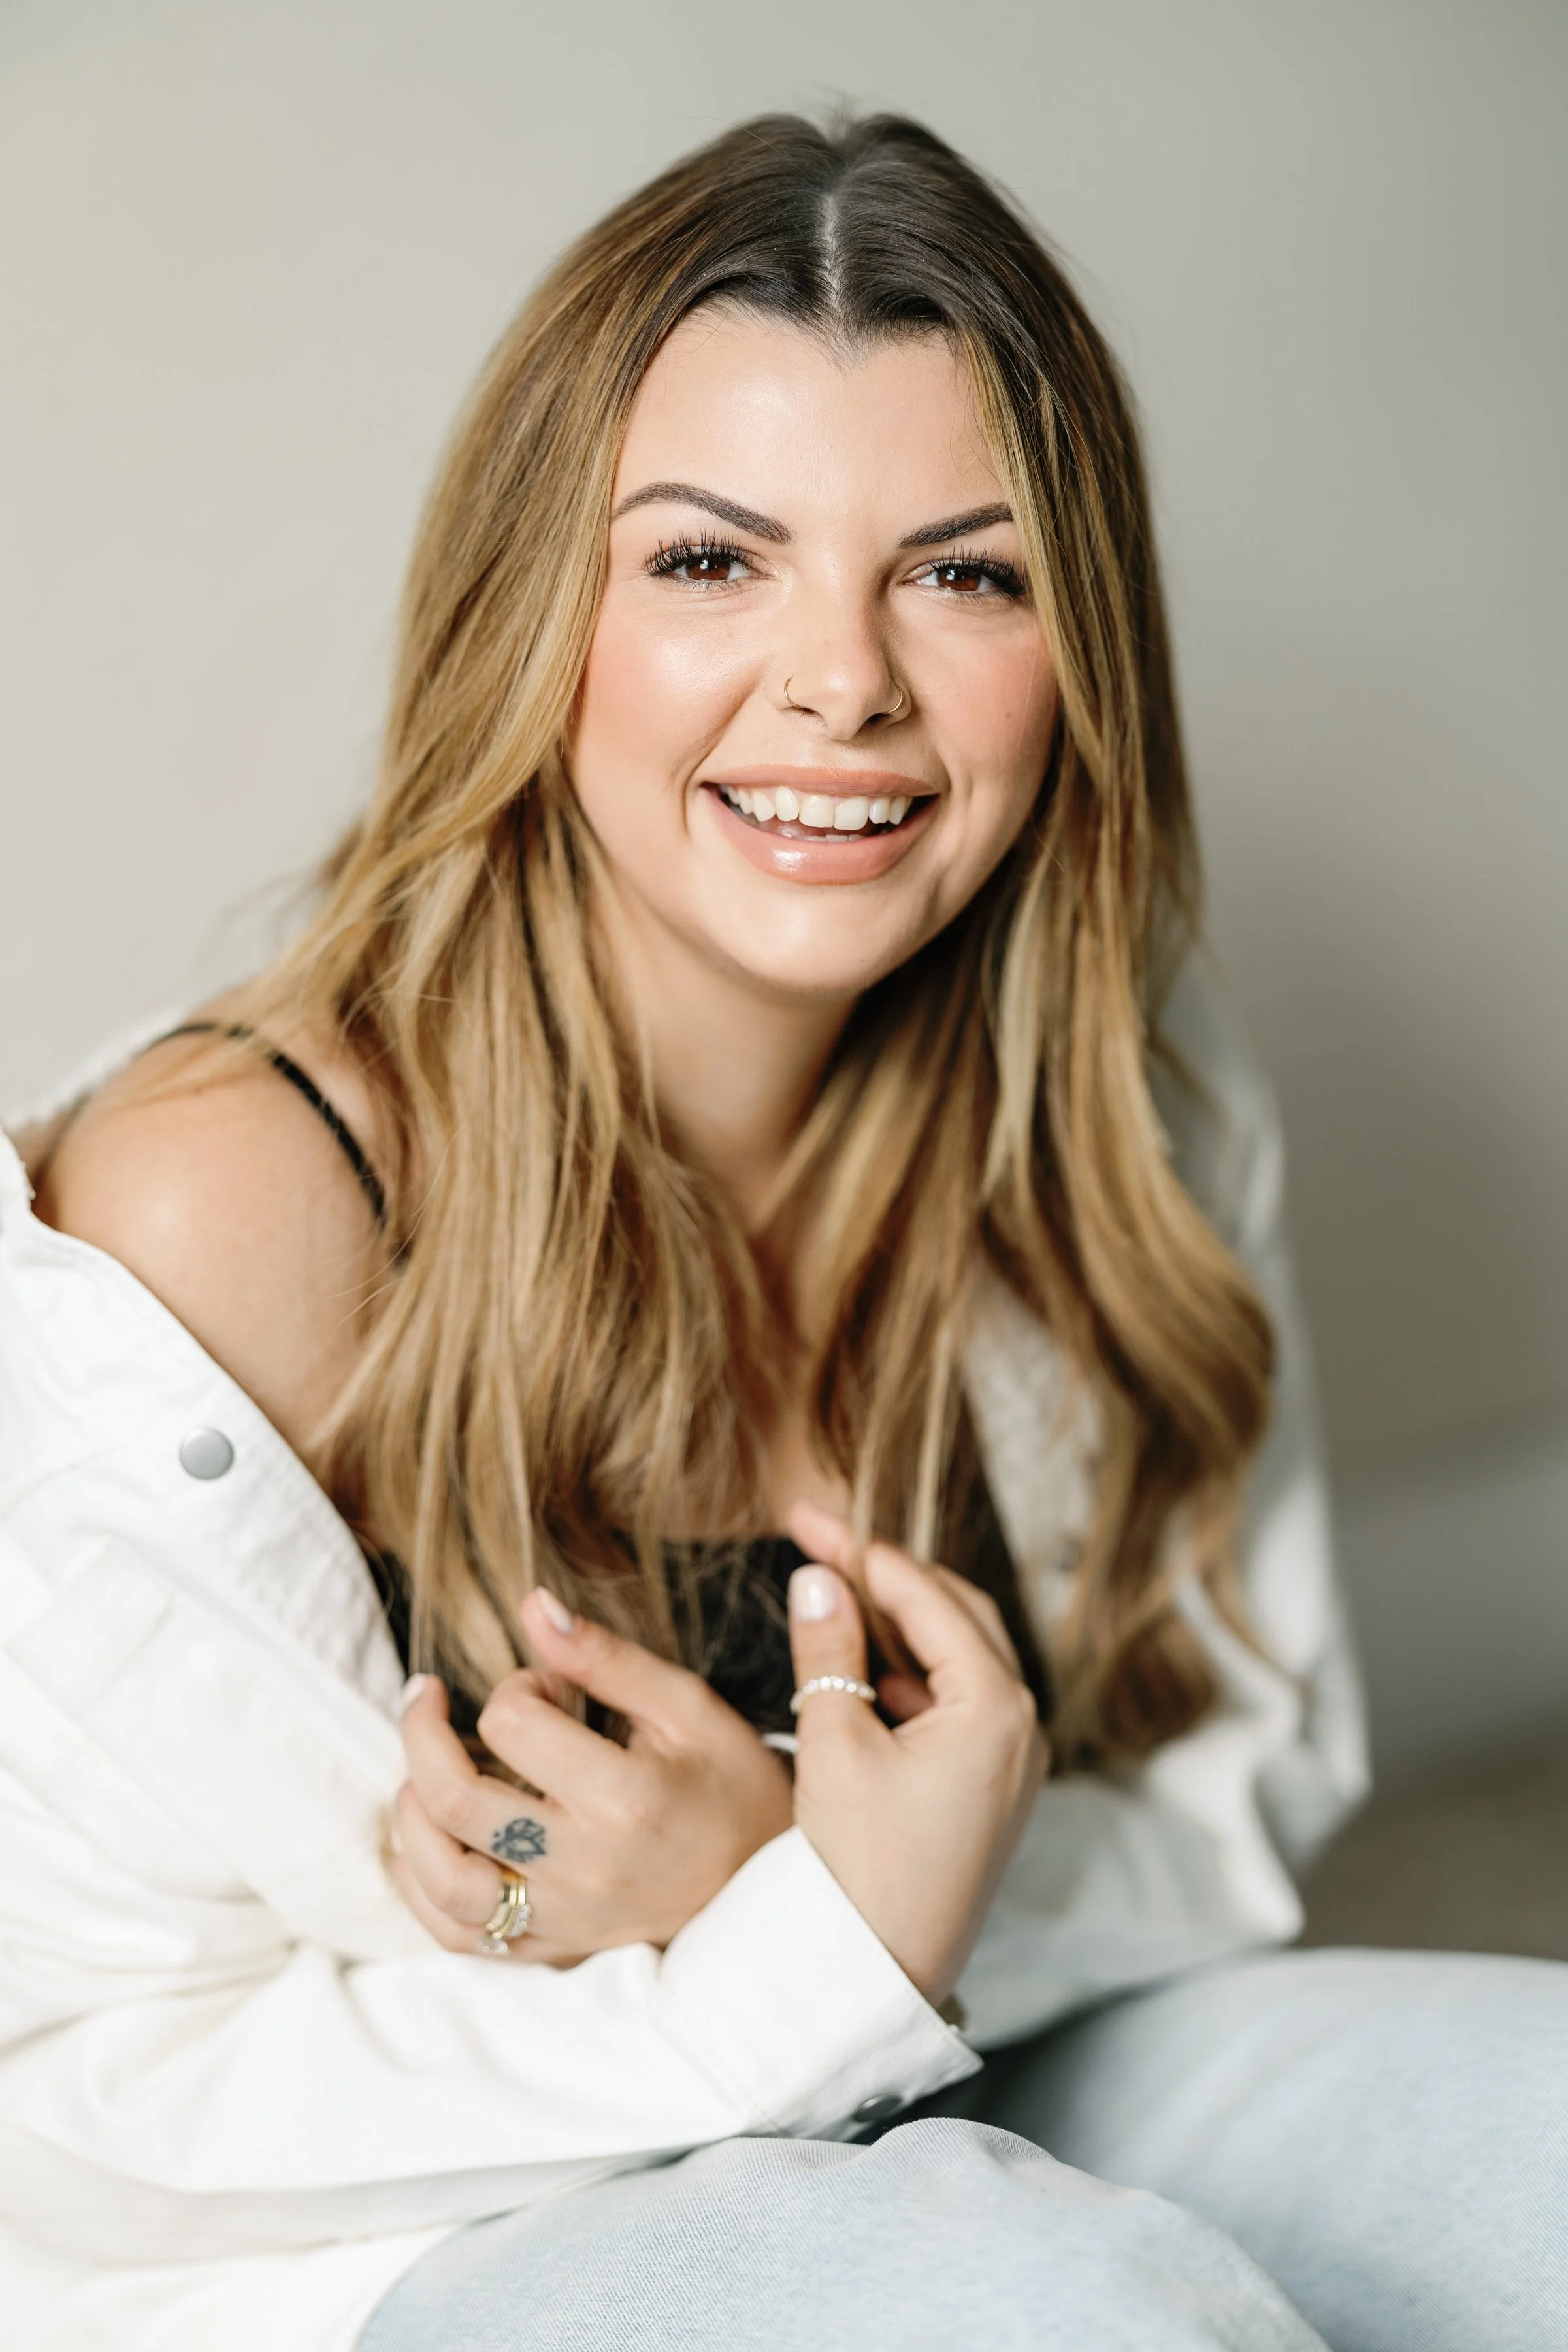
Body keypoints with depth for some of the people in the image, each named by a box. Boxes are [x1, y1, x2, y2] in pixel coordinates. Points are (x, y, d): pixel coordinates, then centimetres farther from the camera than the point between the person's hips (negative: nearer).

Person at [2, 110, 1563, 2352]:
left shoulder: (1129, 1096, -5)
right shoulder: (230, 1205, -21)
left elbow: (1260, 1762, 3)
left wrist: (778, 1892, -18)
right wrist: (821, 1960, -27)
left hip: (940, 2114, 5)